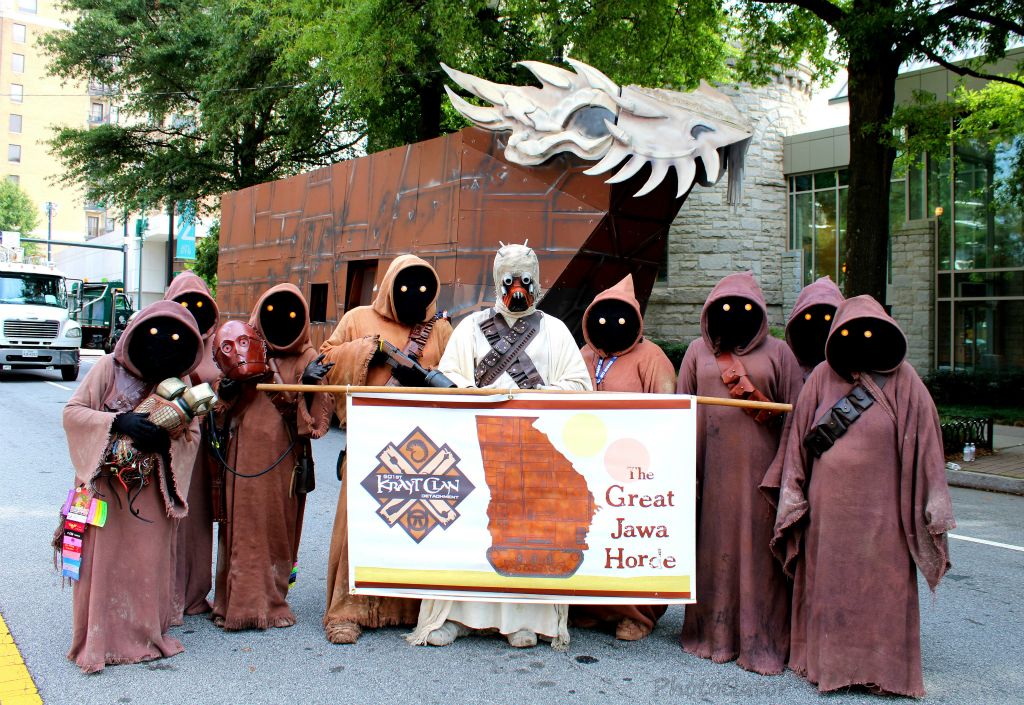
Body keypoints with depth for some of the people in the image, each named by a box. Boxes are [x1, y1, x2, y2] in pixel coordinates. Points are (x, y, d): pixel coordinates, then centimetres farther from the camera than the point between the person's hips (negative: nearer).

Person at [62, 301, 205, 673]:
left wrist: (165, 440, -22)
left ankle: (146, 632, 21)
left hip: (150, 489, 2)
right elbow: (72, 412, -7)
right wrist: (118, 422, -22)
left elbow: (192, 435, 0)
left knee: (150, 561, 6)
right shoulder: (109, 368, -5)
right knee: (104, 558, 1)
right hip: (105, 485, -2)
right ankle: (100, 639, 14)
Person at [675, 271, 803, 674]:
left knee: (757, 545, -1)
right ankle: (714, 632, 18)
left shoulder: (776, 352, 8)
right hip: (712, 466, 1)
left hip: (759, 465, -1)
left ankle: (761, 640, 10)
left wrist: (756, 398, -8)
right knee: (713, 543, 5)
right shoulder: (698, 351, 12)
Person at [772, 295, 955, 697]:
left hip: (880, 504, -2)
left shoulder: (903, 381, 0)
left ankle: (883, 666, 18)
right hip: (828, 502, 2)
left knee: (882, 584, 4)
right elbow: (801, 436, 5)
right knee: (828, 581, 9)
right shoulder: (823, 378, 3)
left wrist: (934, 502, -6)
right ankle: (830, 661, 22)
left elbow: (923, 440, -2)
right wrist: (792, 494, 1)